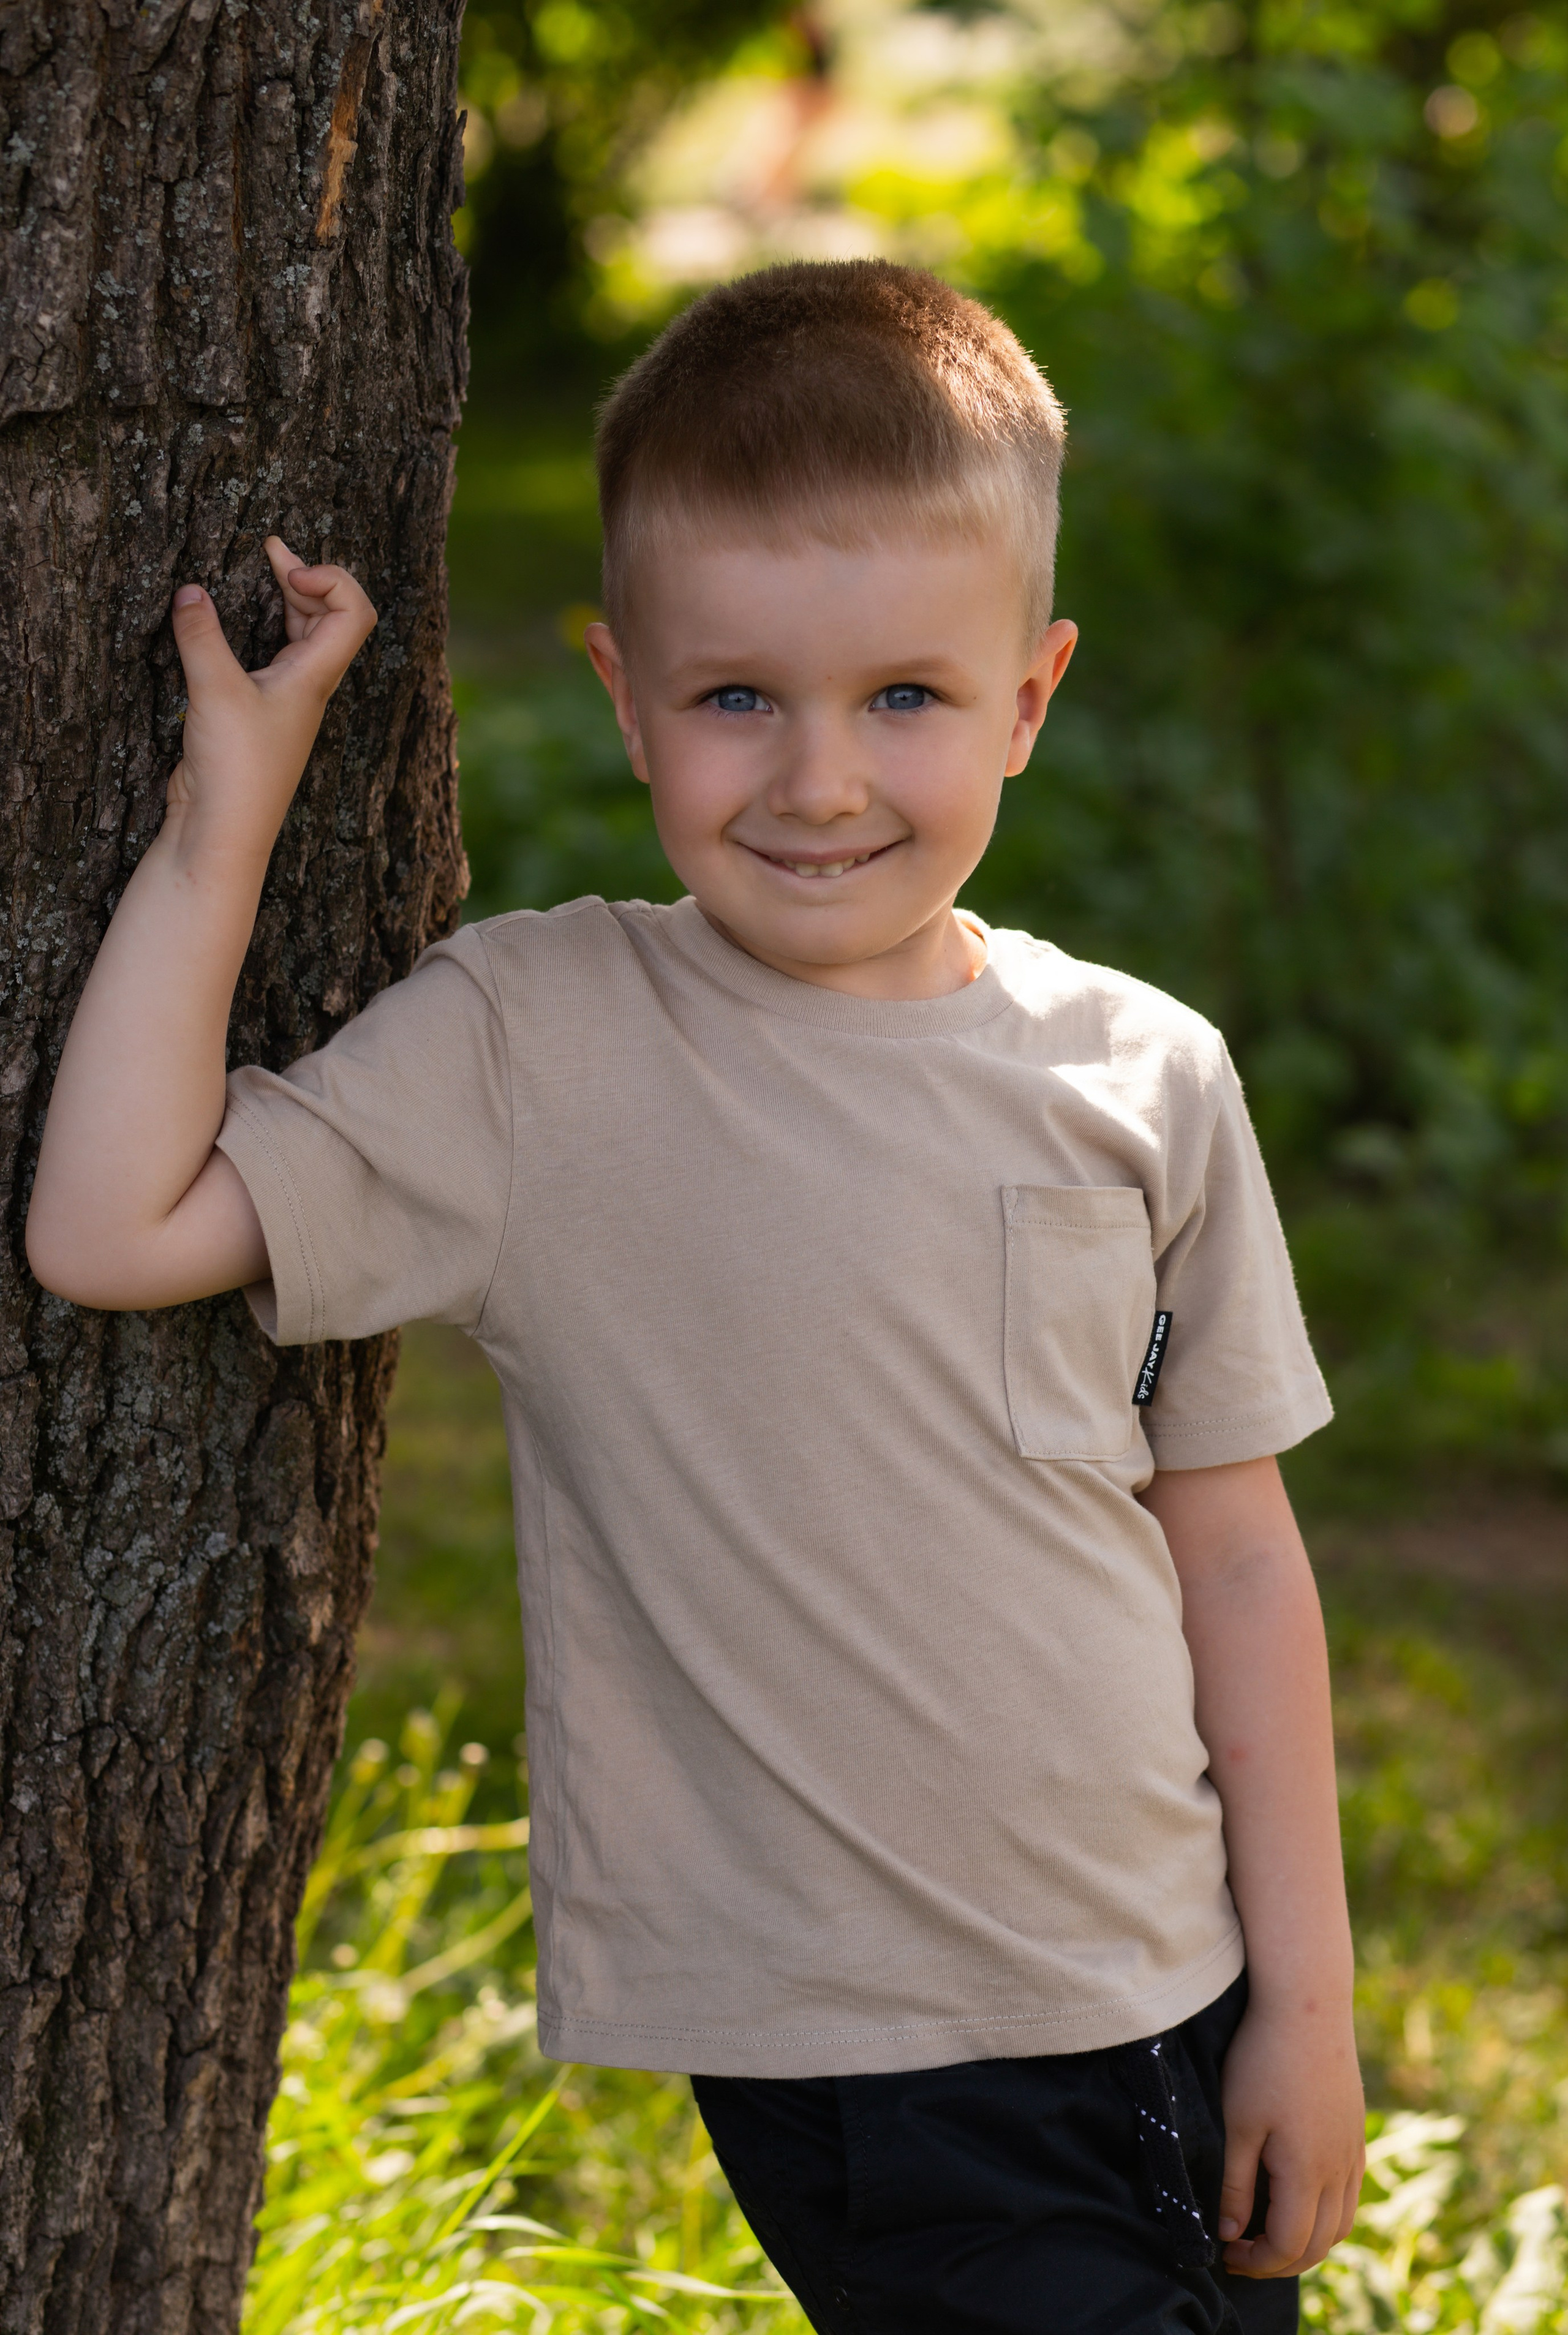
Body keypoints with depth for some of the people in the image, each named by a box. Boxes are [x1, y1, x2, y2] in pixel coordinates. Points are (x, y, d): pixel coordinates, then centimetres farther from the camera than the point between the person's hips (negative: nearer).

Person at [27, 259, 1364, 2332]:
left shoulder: (1143, 1079, 1)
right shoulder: (529, 1049, -5)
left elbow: (1234, 1554, 7)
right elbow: (109, 1228, -12)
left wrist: (1308, 1995, 8)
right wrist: (228, 822, -10)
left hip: (1166, 2012, 4)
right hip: (844, 2060, -3)